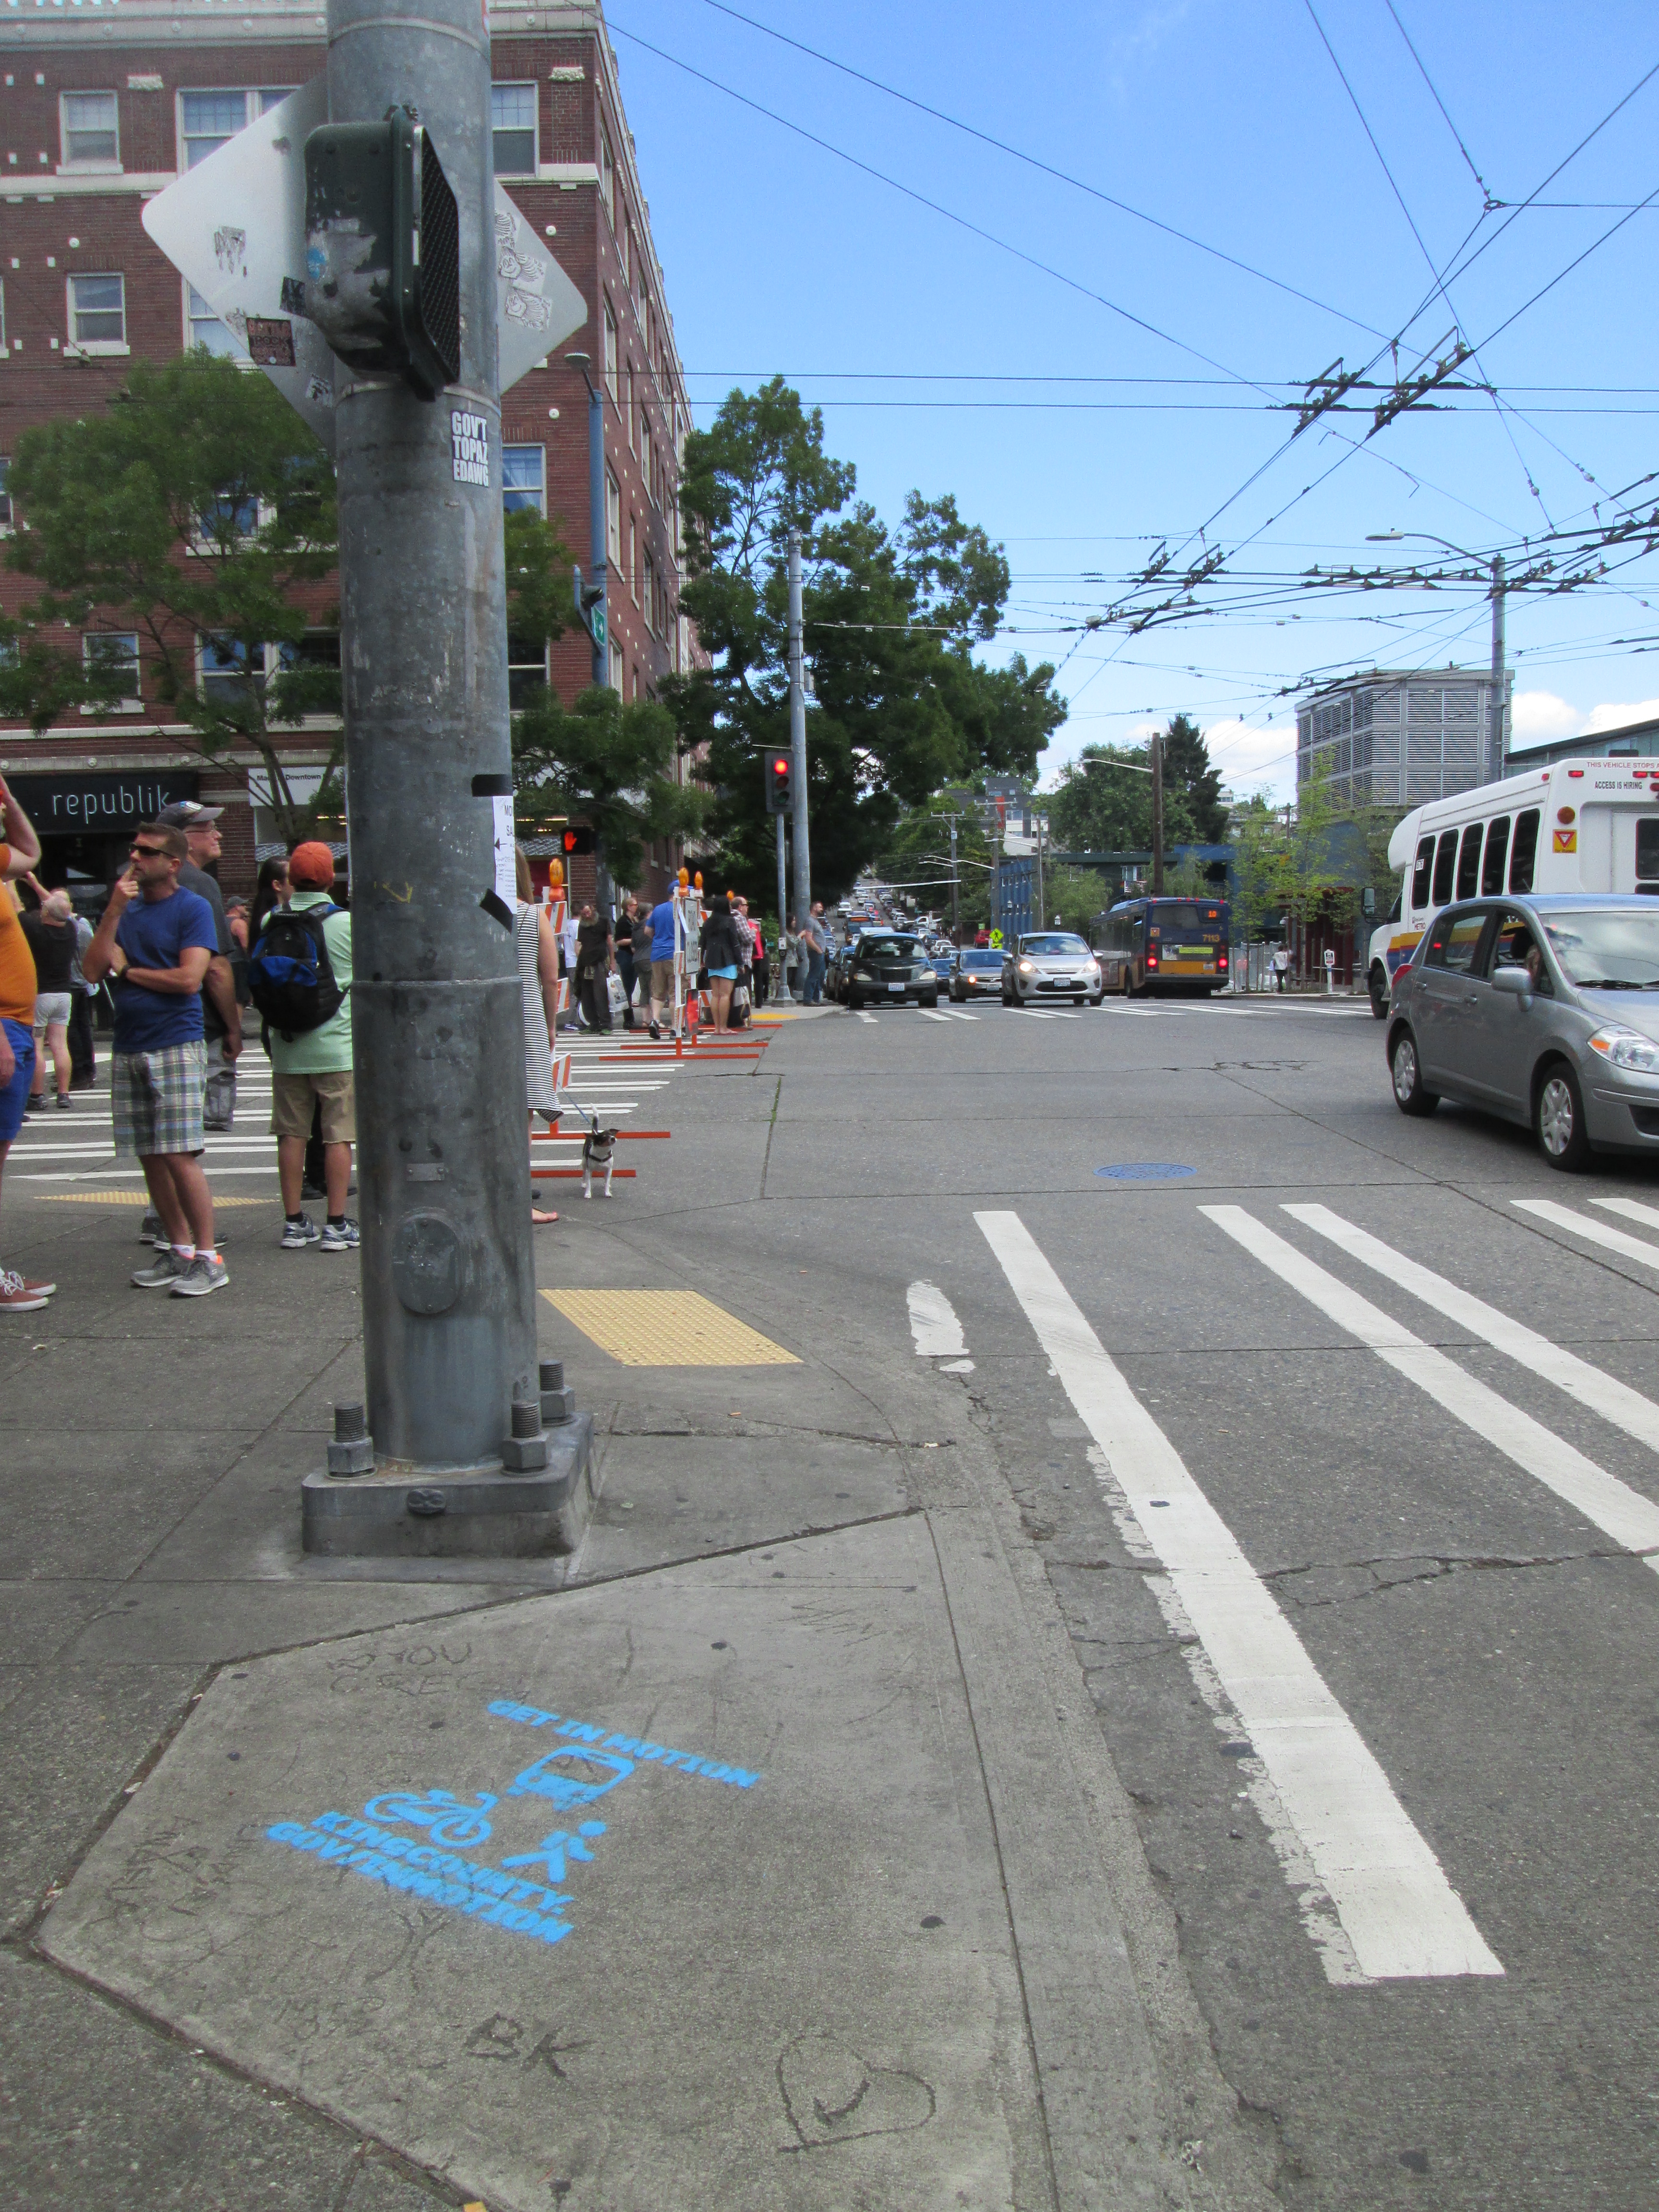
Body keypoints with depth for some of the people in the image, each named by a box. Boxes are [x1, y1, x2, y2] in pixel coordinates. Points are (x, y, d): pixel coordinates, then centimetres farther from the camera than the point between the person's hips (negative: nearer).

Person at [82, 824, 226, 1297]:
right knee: (150, 1157, 9)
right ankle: (177, 1248, 19)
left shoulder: (192, 908, -3)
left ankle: (208, 1258, -4)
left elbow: (189, 978, -14)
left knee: (179, 1156, -10)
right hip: (128, 1049, 6)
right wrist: (114, 912, -7)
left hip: (176, 1046, -6)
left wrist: (127, 969, -2)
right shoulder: (125, 907, 14)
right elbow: (93, 970, 3)